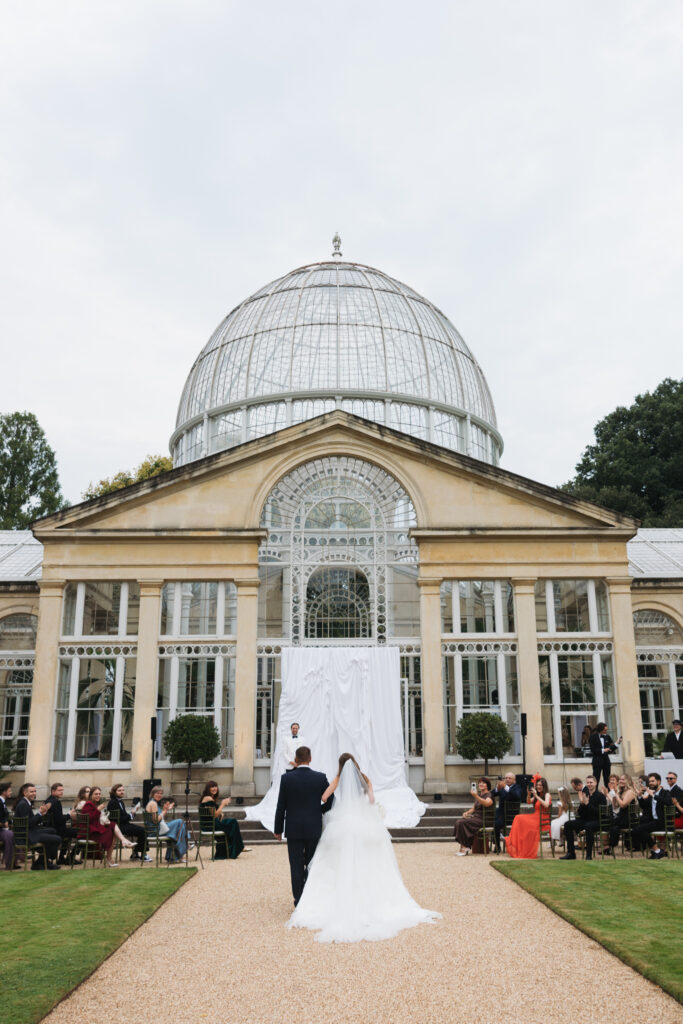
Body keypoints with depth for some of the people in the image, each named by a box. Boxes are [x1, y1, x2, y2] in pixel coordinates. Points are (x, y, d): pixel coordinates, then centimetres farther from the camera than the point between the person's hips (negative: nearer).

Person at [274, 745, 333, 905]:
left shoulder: (286, 778, -8)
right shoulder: (320, 778, -6)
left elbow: (281, 806, -4)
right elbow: (331, 801, -2)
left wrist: (278, 830, 4)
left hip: (293, 830, -1)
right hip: (314, 829, 1)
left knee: (296, 866, 7)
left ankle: (299, 900, 12)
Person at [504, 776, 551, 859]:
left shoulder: (547, 794, -2)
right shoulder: (538, 795, 21)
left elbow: (546, 805, -20)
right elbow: (528, 802, 11)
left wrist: (536, 796, -22)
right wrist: (529, 793, -5)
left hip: (543, 821, -7)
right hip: (535, 818, 7)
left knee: (521, 821, -26)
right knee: (519, 818, -18)